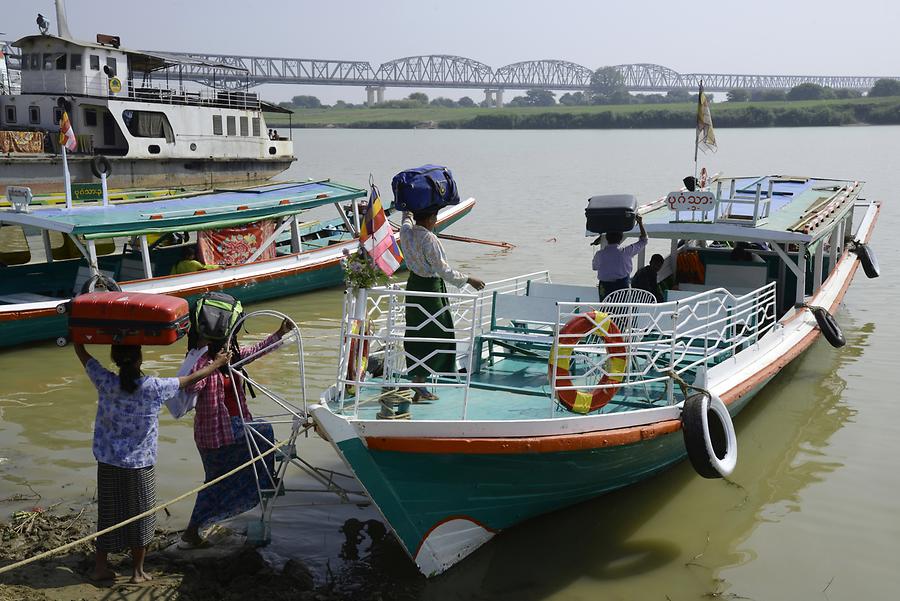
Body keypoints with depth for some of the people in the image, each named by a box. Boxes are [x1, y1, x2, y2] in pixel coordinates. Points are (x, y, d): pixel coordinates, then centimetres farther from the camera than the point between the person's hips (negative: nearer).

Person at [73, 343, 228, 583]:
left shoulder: (105, 383, -11)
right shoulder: (154, 388, -15)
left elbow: (81, 352, 2)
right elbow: (190, 380, -2)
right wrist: (217, 364, 12)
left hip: (108, 463, 2)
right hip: (140, 464, -2)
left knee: (108, 514, 16)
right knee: (140, 517, 13)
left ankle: (100, 567, 25)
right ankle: (137, 571, 22)